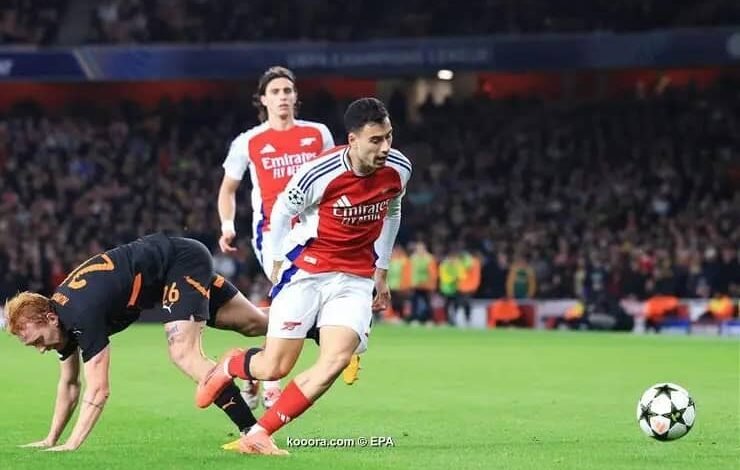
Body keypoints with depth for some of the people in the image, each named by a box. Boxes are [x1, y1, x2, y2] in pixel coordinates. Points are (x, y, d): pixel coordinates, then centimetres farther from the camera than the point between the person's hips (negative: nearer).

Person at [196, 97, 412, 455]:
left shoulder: (399, 169, -7)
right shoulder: (319, 174, -22)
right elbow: (282, 211, -2)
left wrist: (381, 272, 17)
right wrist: (279, 261, 7)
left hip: (356, 277, 3)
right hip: (307, 270, -3)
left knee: (336, 360, -19)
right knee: (274, 368, -4)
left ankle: (258, 435, -9)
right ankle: (228, 366, 34)